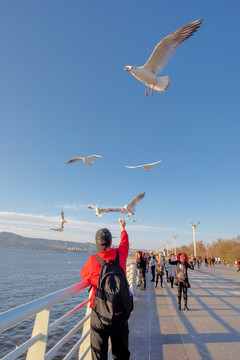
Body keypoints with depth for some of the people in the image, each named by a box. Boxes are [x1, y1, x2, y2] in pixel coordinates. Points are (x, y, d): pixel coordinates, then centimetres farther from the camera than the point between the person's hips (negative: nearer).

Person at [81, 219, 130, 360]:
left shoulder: (93, 260, -14)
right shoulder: (120, 254, -8)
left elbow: (84, 276, 6)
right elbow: (125, 242, 15)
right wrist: (123, 228, 32)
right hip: (119, 311, 2)